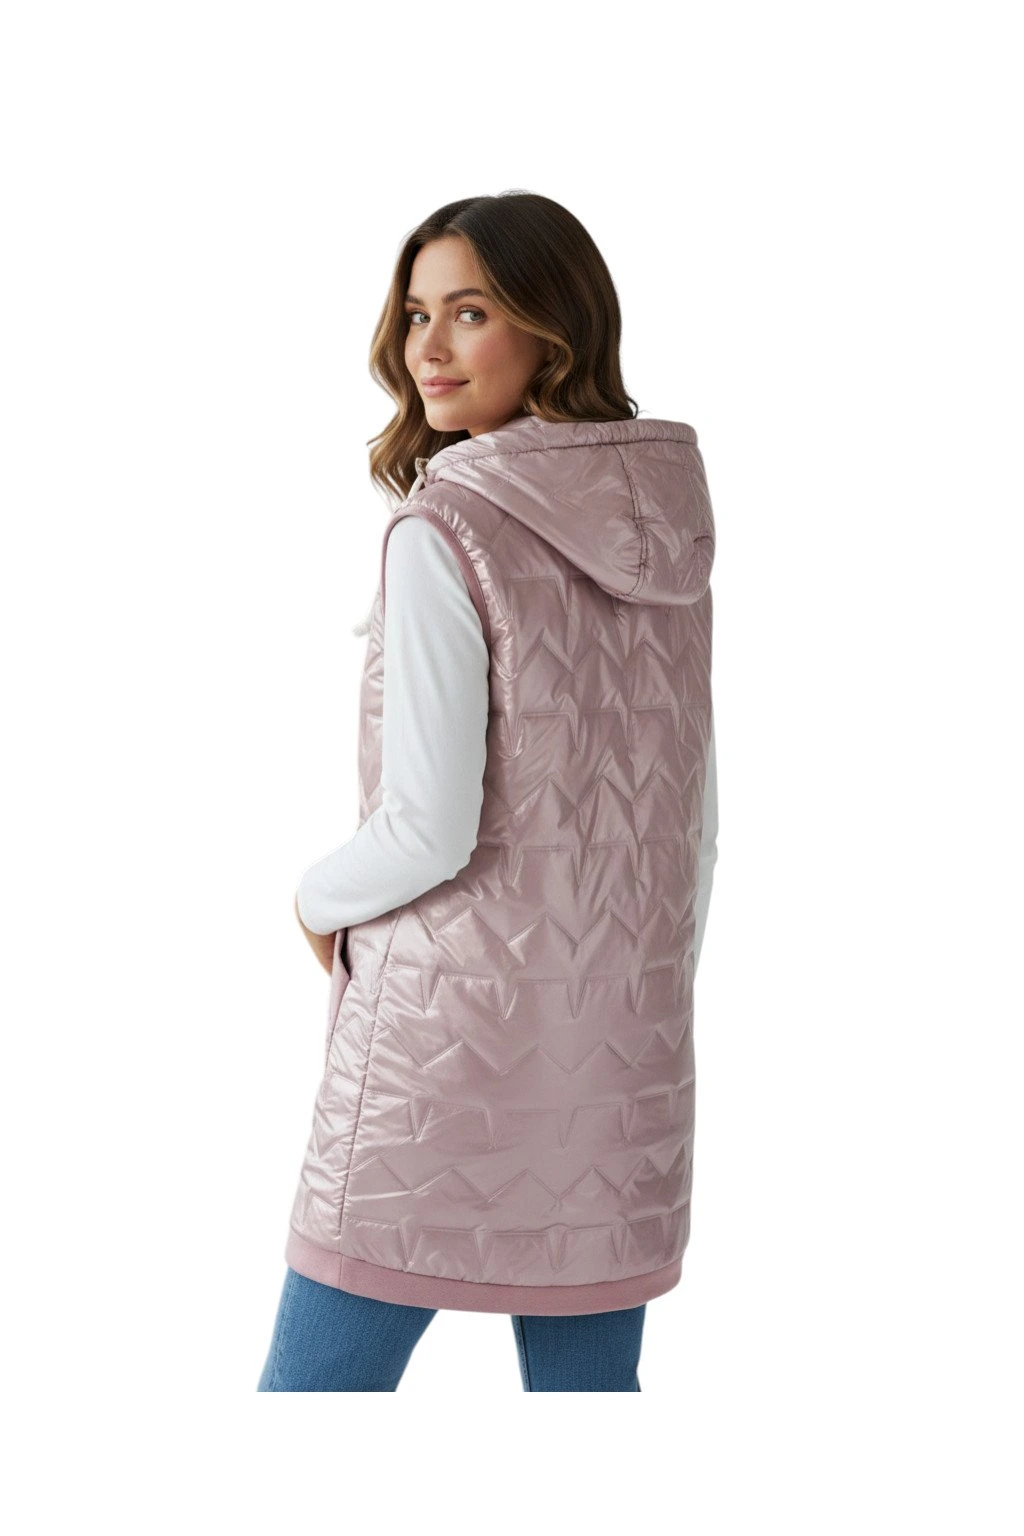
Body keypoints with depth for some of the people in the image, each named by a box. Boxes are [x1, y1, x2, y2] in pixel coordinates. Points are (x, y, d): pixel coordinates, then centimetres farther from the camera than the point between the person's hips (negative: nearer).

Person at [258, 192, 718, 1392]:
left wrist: (320, 900, 2)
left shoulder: (445, 533, -14)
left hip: (447, 1025, -6)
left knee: (317, 1383, 5)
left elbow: (429, 829, -18)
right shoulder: (668, 534, 7)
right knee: (588, 1383, 13)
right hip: (623, 1045, 7)